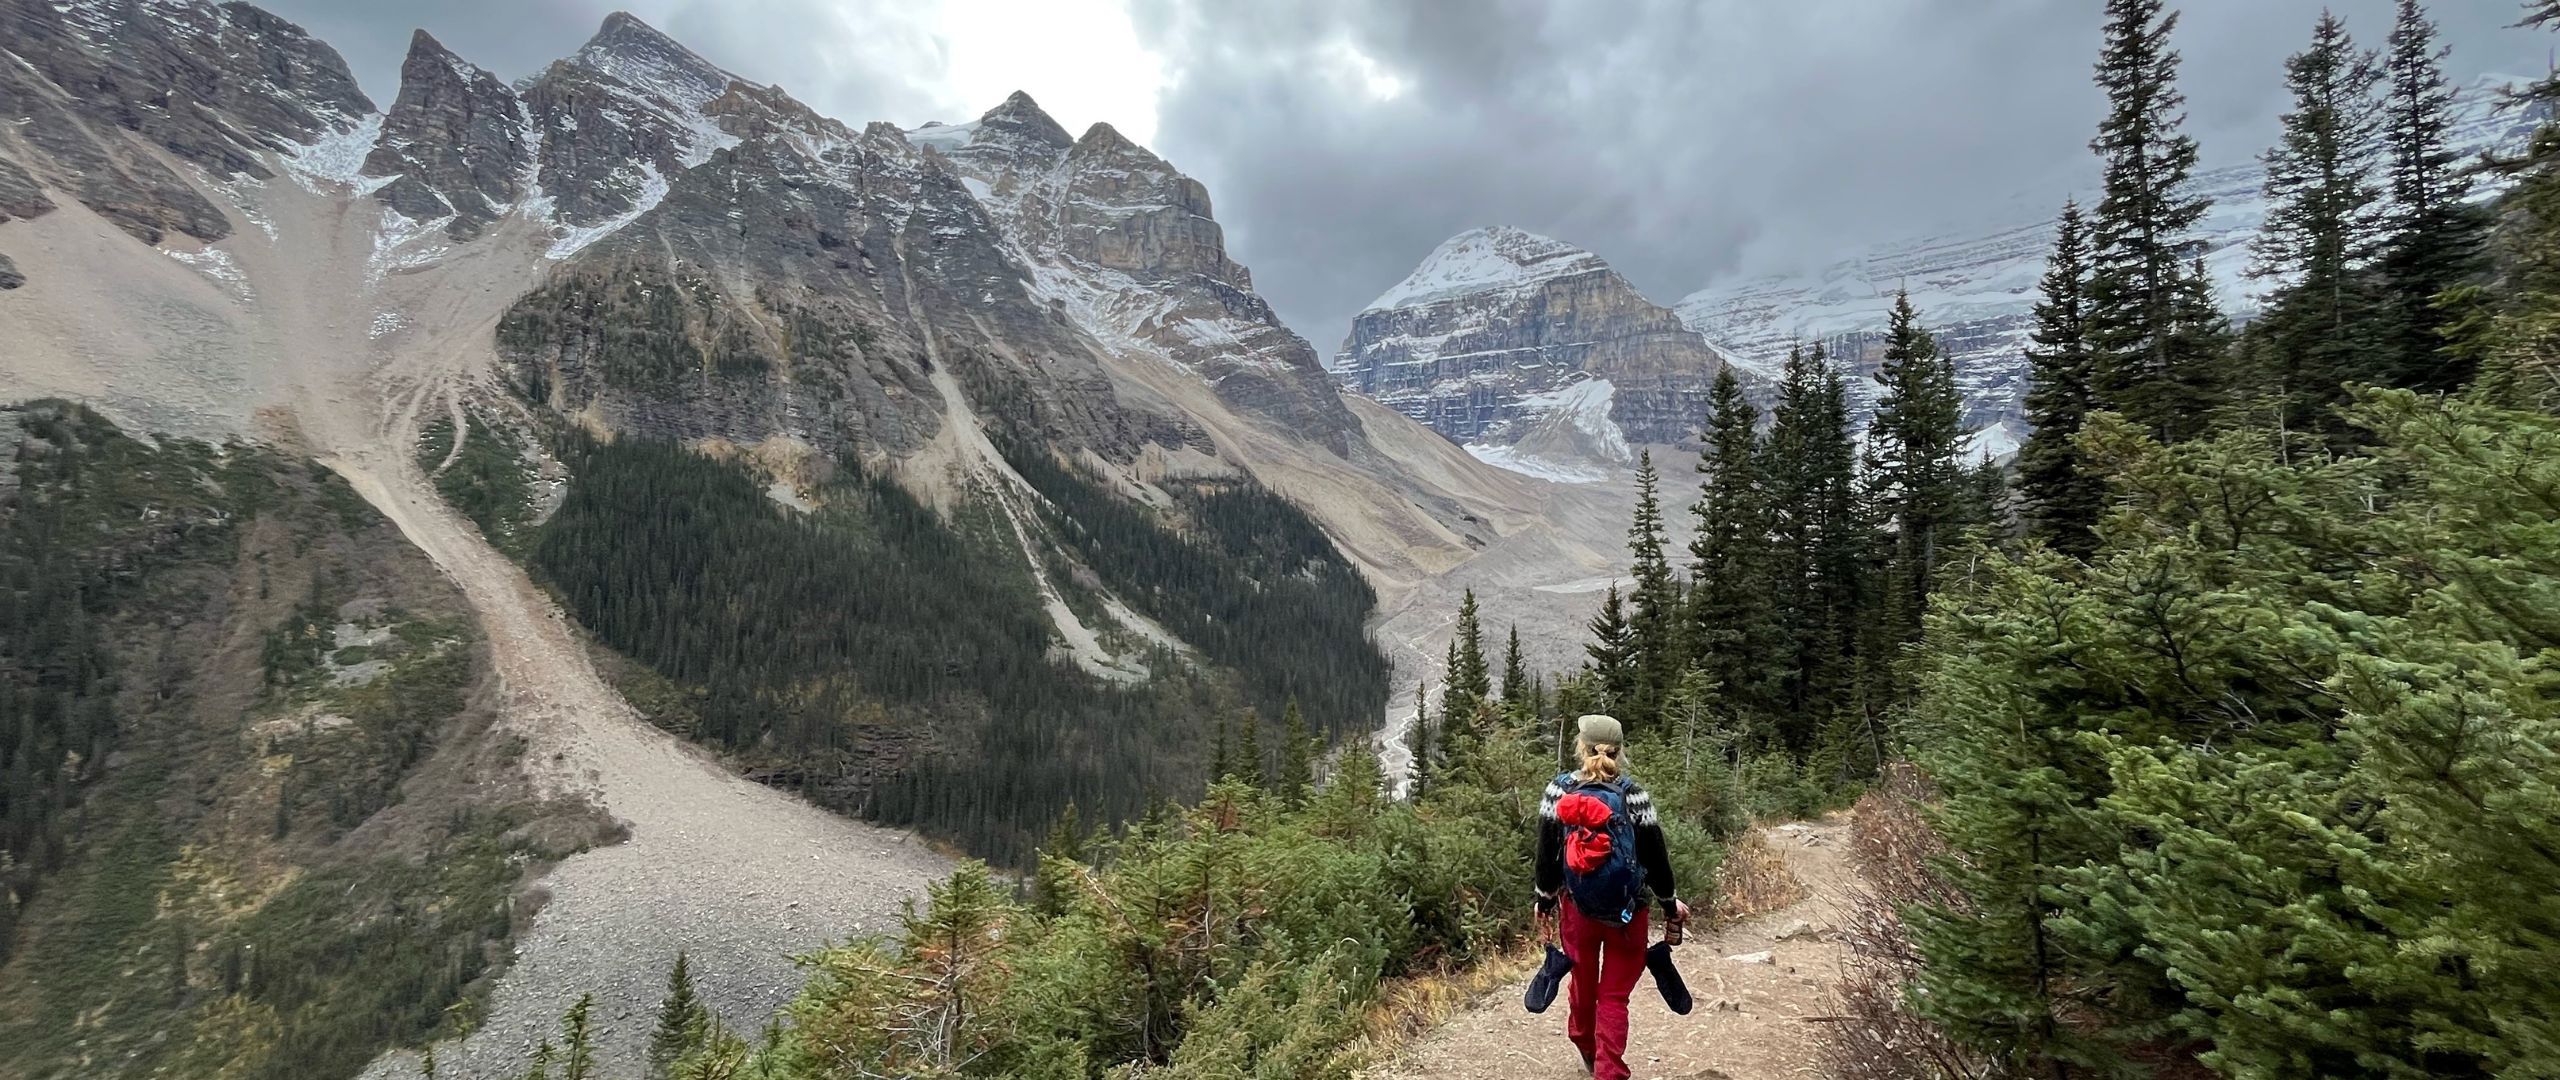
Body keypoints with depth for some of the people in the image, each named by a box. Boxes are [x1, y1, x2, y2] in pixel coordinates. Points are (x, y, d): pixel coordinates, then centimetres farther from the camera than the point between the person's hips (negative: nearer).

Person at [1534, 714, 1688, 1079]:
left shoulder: (1558, 791, -9)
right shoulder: (1634, 794, -14)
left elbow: (1547, 851, -4)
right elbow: (1655, 855, -8)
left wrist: (1544, 900, 10)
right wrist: (1670, 905, 8)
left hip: (1577, 908, 3)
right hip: (1626, 912, -2)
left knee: (1583, 981, 23)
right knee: (1614, 995, 9)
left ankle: (1586, 1049, 46)